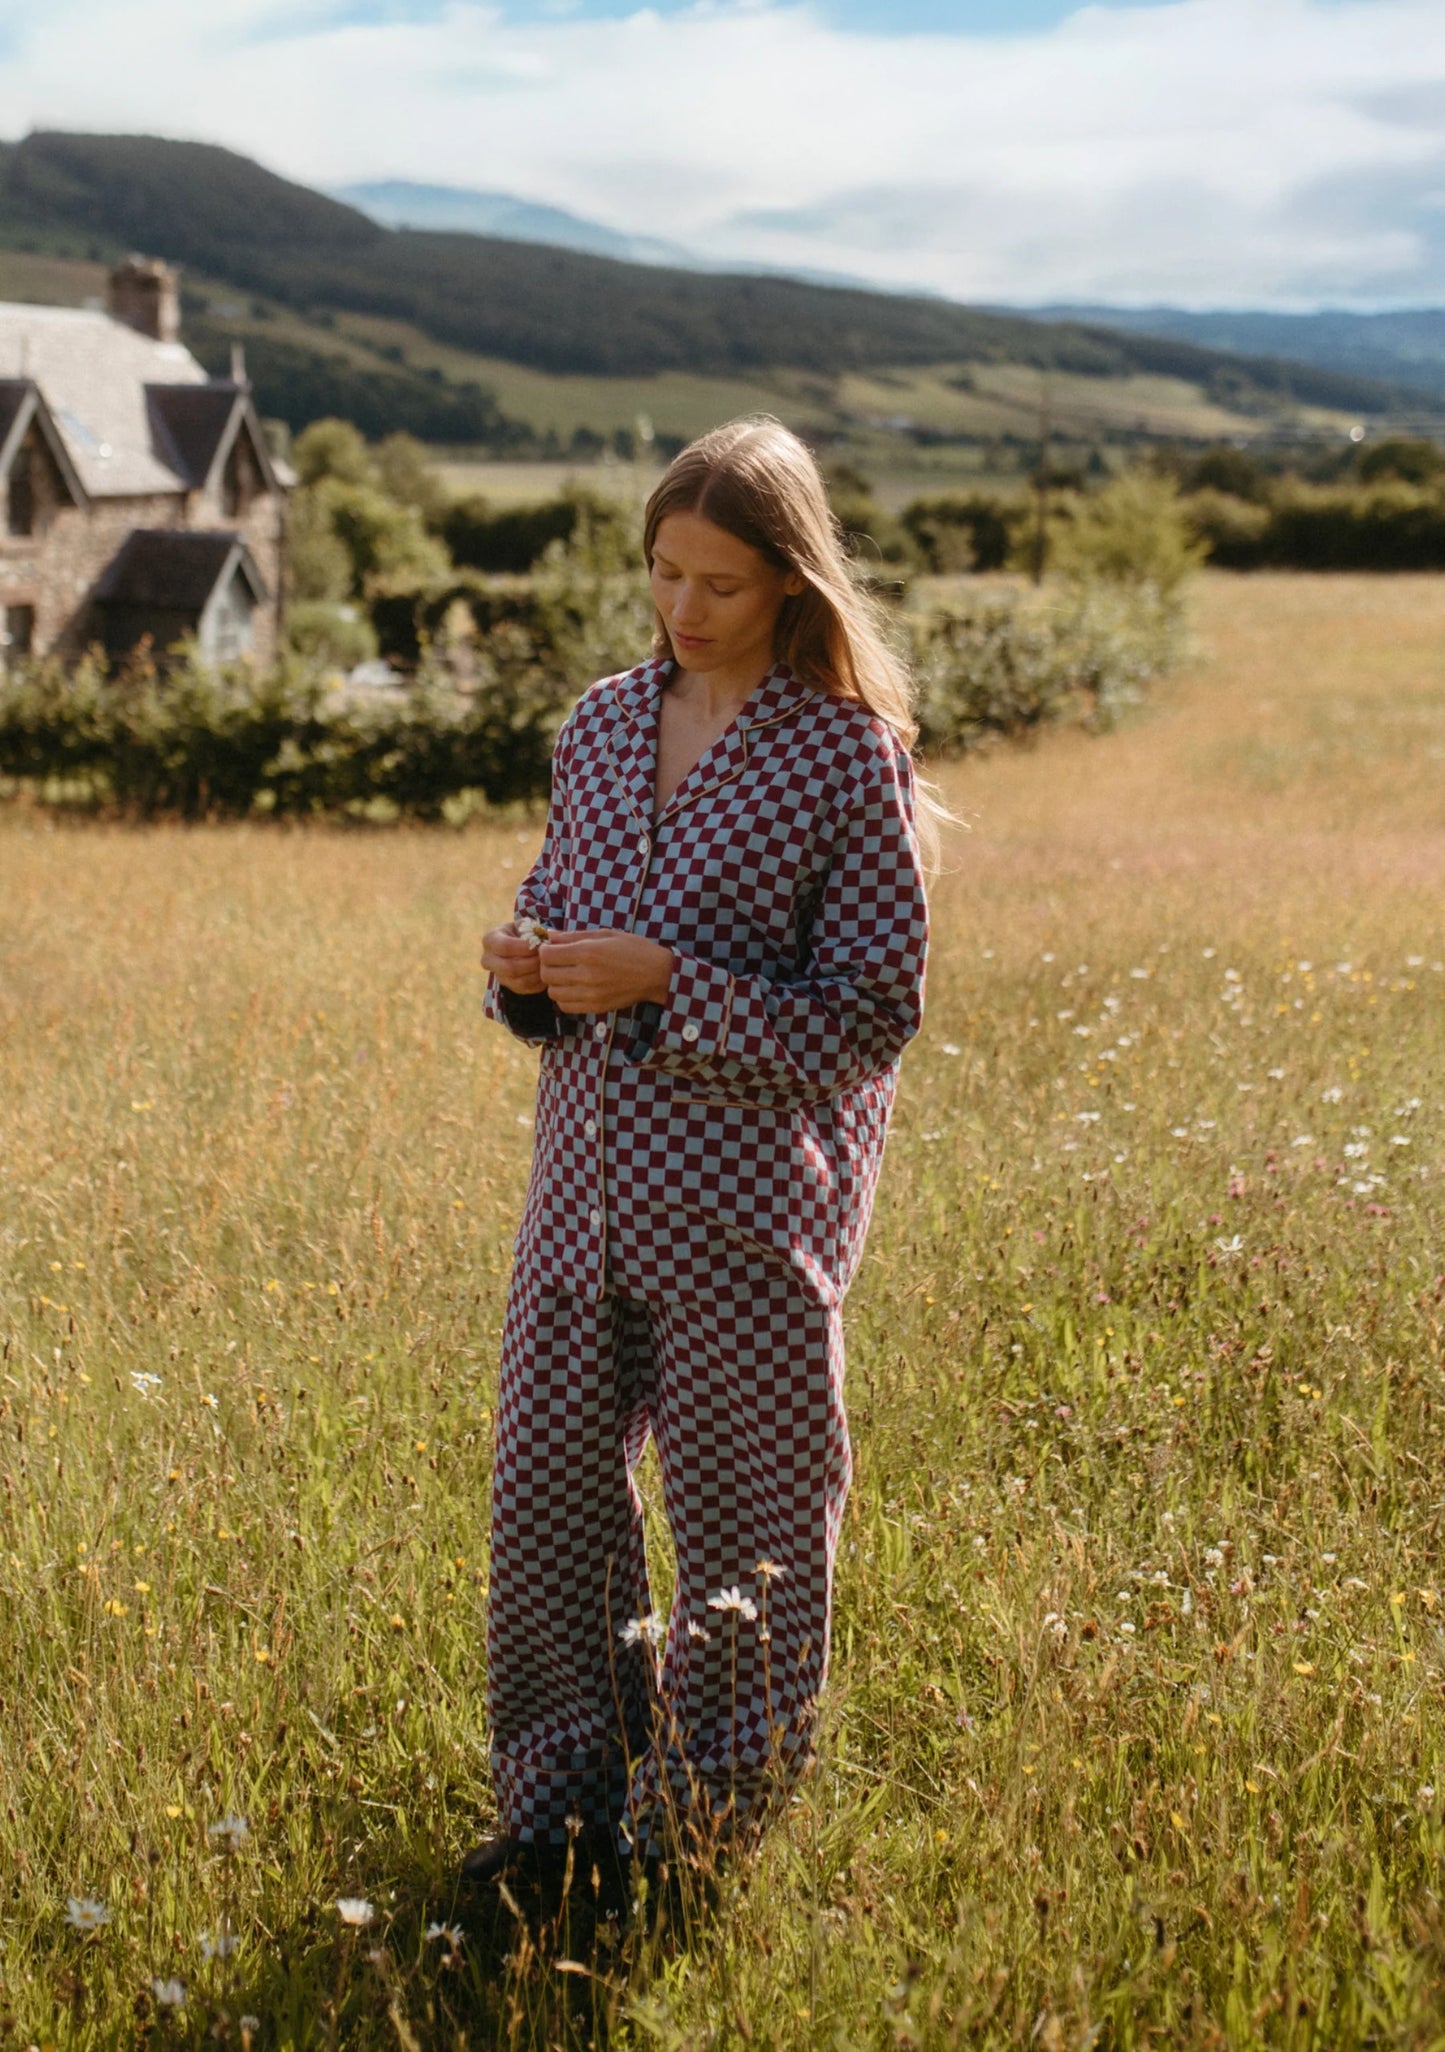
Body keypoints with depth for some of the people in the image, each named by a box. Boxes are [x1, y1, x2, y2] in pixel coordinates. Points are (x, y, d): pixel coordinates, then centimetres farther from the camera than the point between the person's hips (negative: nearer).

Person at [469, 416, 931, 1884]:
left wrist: (668, 984, -18)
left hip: (749, 1204, -5)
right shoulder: (602, 725, 10)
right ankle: (566, 1791, 23)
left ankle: (718, 1816, 25)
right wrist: (525, 969, -3)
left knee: (744, 1515, 6)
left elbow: (872, 1013, -9)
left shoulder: (848, 755, -7)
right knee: (544, 1483, 6)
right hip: (585, 1185, 5)